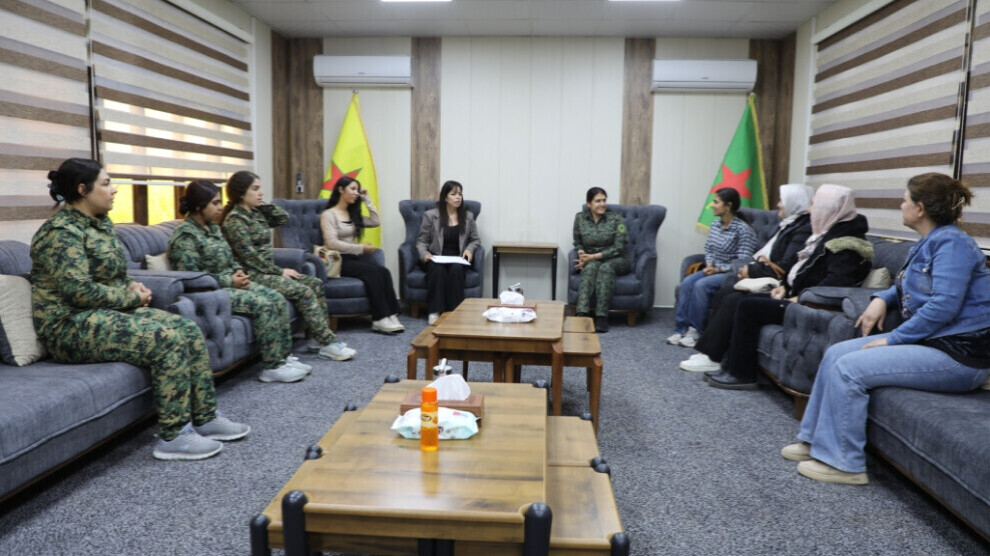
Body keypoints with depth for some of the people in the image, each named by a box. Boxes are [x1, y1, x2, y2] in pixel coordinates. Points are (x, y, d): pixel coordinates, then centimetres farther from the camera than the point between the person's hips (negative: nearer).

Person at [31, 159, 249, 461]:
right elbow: (79, 291, -25)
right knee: (168, 339, -27)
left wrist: (131, 286, 3)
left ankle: (205, 418, -3)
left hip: (107, 313, 9)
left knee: (189, 331, -8)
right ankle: (173, 437, -20)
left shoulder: (100, 223, 13)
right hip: (74, 326, -9)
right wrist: (132, 297, -13)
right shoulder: (61, 232, -15)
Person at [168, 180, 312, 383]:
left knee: (277, 299, -8)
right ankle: (272, 367, -17)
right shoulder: (185, 235, -15)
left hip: (230, 283, 9)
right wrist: (230, 281, -19)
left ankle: (283, 356, -3)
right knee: (263, 304, -25)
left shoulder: (213, 227, 13)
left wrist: (238, 271, 1)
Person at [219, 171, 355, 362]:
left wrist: (261, 204, 7)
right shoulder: (235, 219, -13)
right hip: (253, 275, -9)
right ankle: (328, 344, -20)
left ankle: (320, 338, -5)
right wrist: (280, 271, -14)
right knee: (303, 291, -21)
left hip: (268, 271, 9)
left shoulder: (256, 213, 12)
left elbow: (283, 218, 16)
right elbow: (250, 257, -18)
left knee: (315, 283, -1)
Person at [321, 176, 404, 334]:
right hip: (339, 260, -6)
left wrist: (366, 199, 12)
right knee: (373, 271, -30)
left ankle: (391, 315, -31)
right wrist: (361, 248, -15)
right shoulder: (328, 214, -3)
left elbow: (376, 222, 13)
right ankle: (380, 319, -31)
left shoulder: (353, 214, 20)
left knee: (384, 272, -23)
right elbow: (332, 243, -15)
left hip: (354, 257, 7)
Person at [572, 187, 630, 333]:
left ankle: (602, 316, -39)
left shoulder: (616, 219, -7)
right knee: (590, 267, -34)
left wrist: (594, 256, -20)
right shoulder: (580, 218, 2)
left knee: (606, 268, -36)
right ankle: (582, 314, -46)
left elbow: (618, 247, -12)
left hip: (615, 259, -1)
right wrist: (582, 254, -10)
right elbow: (577, 242, 13)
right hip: (591, 259, 2)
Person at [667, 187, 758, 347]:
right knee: (687, 282, -20)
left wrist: (718, 269, -20)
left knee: (701, 285, -30)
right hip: (713, 269, 7)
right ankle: (681, 328, -20)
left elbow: (742, 261, -17)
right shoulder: (715, 224, 9)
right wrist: (709, 264, -4)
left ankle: (696, 330, -18)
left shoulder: (743, 230, -13)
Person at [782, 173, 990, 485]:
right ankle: (816, 440, 7)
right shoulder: (928, 243, 15)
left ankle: (843, 463, -10)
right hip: (929, 340, 10)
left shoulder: (951, 242, -15)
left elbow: (944, 305, -24)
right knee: (835, 353, 1)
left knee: (848, 368, -21)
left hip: (957, 354, -10)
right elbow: (908, 287, 29)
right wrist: (882, 299, 7)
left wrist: (893, 339, -19)